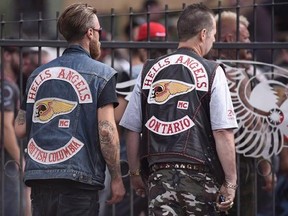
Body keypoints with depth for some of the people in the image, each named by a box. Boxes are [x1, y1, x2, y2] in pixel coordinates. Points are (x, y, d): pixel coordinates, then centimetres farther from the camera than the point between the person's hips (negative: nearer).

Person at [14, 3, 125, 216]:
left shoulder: (38, 74, 14)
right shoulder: (101, 74, -2)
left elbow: (20, 128, 13)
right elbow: (106, 130, -10)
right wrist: (116, 178, -3)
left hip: (39, 176, 5)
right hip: (77, 179, -5)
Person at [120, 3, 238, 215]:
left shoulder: (148, 72, 9)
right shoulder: (212, 72, -3)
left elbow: (132, 130, 10)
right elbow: (223, 133, -8)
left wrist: (135, 173, 22)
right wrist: (230, 182, -4)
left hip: (158, 174, 3)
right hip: (198, 175, -3)